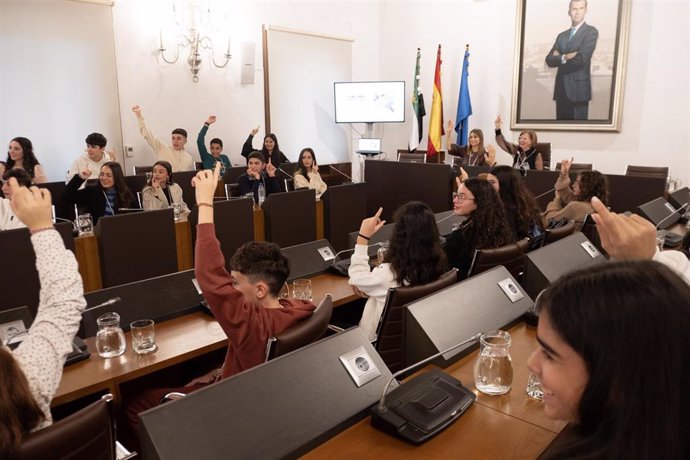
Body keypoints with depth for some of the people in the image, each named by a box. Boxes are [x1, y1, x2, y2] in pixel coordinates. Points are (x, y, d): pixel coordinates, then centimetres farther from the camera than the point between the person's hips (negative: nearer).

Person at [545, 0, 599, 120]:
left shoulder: (591, 32, -1)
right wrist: (565, 57, -11)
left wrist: (560, 57, -1)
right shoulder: (562, 35, 17)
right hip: (561, 90, 6)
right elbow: (549, 60, 6)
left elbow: (581, 58, -15)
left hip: (579, 89, -6)